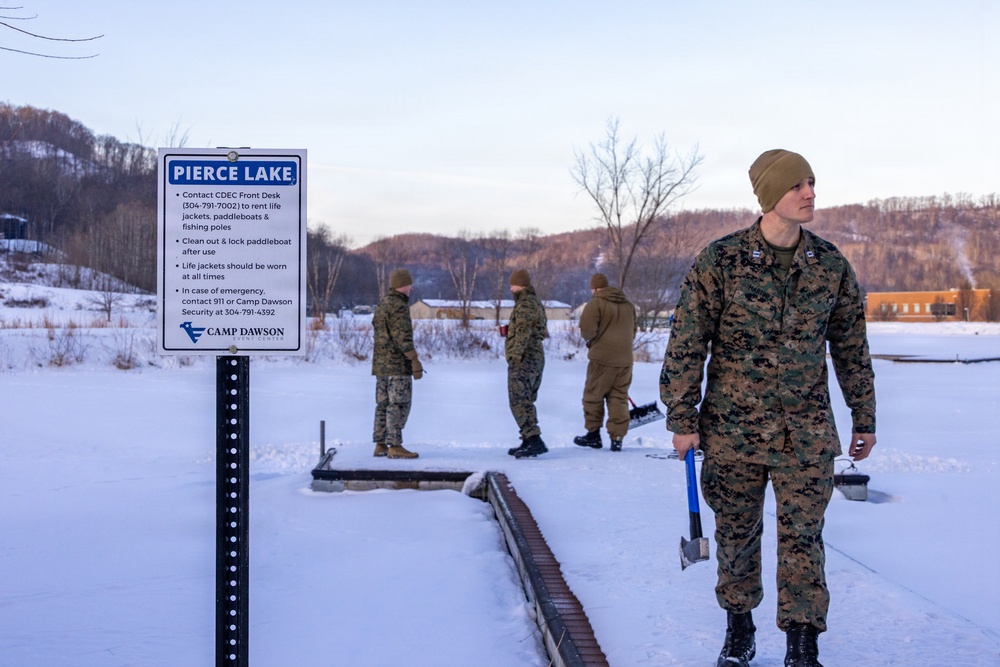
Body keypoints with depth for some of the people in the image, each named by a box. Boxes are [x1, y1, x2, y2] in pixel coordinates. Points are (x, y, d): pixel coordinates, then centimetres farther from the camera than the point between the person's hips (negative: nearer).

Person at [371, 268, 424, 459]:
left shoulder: (382, 304, 16)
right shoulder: (398, 306, -14)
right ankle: (394, 446, -11)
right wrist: (415, 361, -19)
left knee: (383, 404, 11)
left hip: (380, 363, 10)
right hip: (398, 364, -9)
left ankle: (380, 445, 14)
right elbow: (402, 337, -20)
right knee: (398, 404, -8)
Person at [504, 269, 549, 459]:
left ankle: (534, 441, -23)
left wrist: (515, 355, -29)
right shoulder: (536, 303, 21)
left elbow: (523, 331, -23)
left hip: (524, 359, -11)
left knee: (519, 401, -15)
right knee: (526, 401, 16)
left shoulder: (525, 304, -12)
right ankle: (528, 442, 19)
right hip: (536, 357, 11)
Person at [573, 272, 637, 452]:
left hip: (602, 358, -6)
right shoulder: (628, 305, 12)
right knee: (619, 398, 7)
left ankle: (593, 434, 13)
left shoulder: (595, 304, -10)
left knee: (593, 396, 8)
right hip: (625, 359, 6)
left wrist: (591, 339, 6)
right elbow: (633, 331, 19)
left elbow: (587, 331, -15)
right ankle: (617, 438, 3)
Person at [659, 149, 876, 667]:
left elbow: (852, 347, 12)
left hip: (806, 434, 1)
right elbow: (686, 344, -4)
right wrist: (682, 420, -6)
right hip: (733, 429, -1)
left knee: (802, 538, -1)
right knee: (736, 534, 11)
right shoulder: (720, 261, -7)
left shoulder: (831, 265, 2)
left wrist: (864, 419, 14)